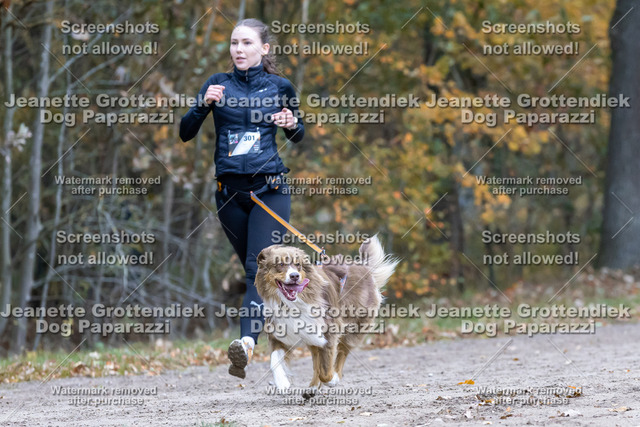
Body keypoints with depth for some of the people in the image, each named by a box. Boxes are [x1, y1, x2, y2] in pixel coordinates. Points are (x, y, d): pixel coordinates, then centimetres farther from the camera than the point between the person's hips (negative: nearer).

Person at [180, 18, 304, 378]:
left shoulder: (281, 87, 4)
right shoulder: (218, 85, 6)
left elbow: (298, 136, 18)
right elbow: (186, 133, 0)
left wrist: (292, 125, -5)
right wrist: (204, 105, -18)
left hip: (270, 189, -3)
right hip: (230, 190, 3)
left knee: (260, 266, -18)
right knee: (253, 268, 11)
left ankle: (248, 341, -33)